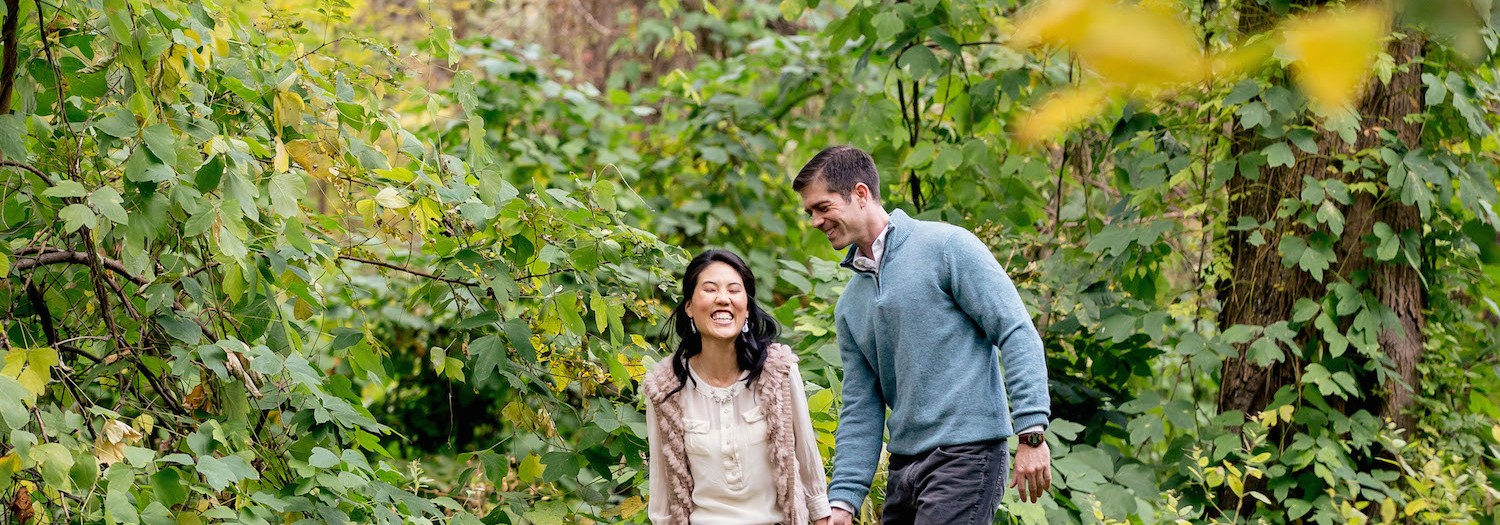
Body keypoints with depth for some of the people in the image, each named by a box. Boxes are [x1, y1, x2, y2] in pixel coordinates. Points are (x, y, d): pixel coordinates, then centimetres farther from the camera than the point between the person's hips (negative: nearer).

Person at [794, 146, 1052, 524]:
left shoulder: (946, 247, -5)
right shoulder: (850, 305, 17)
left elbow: (1017, 335, -10)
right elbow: (861, 411, 16)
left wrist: (1032, 433, -17)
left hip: (966, 452, -7)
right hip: (904, 465, 7)